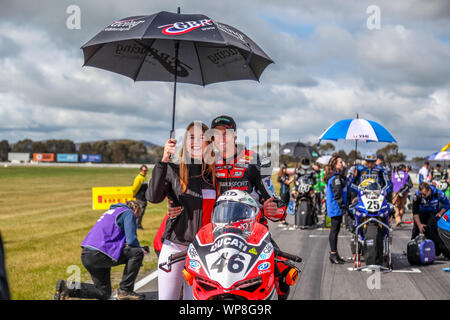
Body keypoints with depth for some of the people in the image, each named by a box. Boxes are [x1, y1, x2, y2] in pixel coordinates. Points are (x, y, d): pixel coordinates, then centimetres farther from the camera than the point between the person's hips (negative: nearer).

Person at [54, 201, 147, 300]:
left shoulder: (111, 212, 28)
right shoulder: (129, 213, 1)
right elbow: (132, 240, -9)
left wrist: (123, 245, 14)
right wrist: (140, 249, 10)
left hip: (86, 256, 9)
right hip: (97, 254, -9)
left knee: (104, 294, 18)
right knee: (137, 253, -7)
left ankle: (67, 287, 9)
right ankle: (125, 290, -4)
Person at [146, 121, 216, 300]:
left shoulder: (216, 172, 6)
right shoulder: (173, 169, -1)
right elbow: (153, 197, -18)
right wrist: (164, 160, -24)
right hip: (174, 245, -2)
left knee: (193, 297, 6)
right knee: (167, 297, 1)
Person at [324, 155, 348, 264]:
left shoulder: (335, 176, 17)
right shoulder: (336, 178, -16)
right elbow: (337, 194, -21)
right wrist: (343, 207, -21)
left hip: (333, 208, 10)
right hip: (336, 208, -10)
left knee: (335, 230, 13)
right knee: (335, 230, -7)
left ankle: (334, 253, 18)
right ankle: (333, 254, -4)